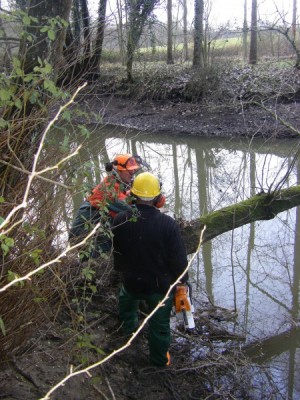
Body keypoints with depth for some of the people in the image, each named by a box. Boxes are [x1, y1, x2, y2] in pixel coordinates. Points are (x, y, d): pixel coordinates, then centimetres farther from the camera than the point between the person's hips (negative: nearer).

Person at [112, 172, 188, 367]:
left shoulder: (120, 220, -14)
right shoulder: (168, 224, -24)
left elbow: (116, 252, 3)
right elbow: (179, 259, -16)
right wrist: (181, 281, 2)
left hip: (131, 282, 2)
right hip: (161, 285, -2)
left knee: (127, 300, 36)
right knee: (160, 324, 16)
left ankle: (129, 328, 57)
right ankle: (160, 360, 34)